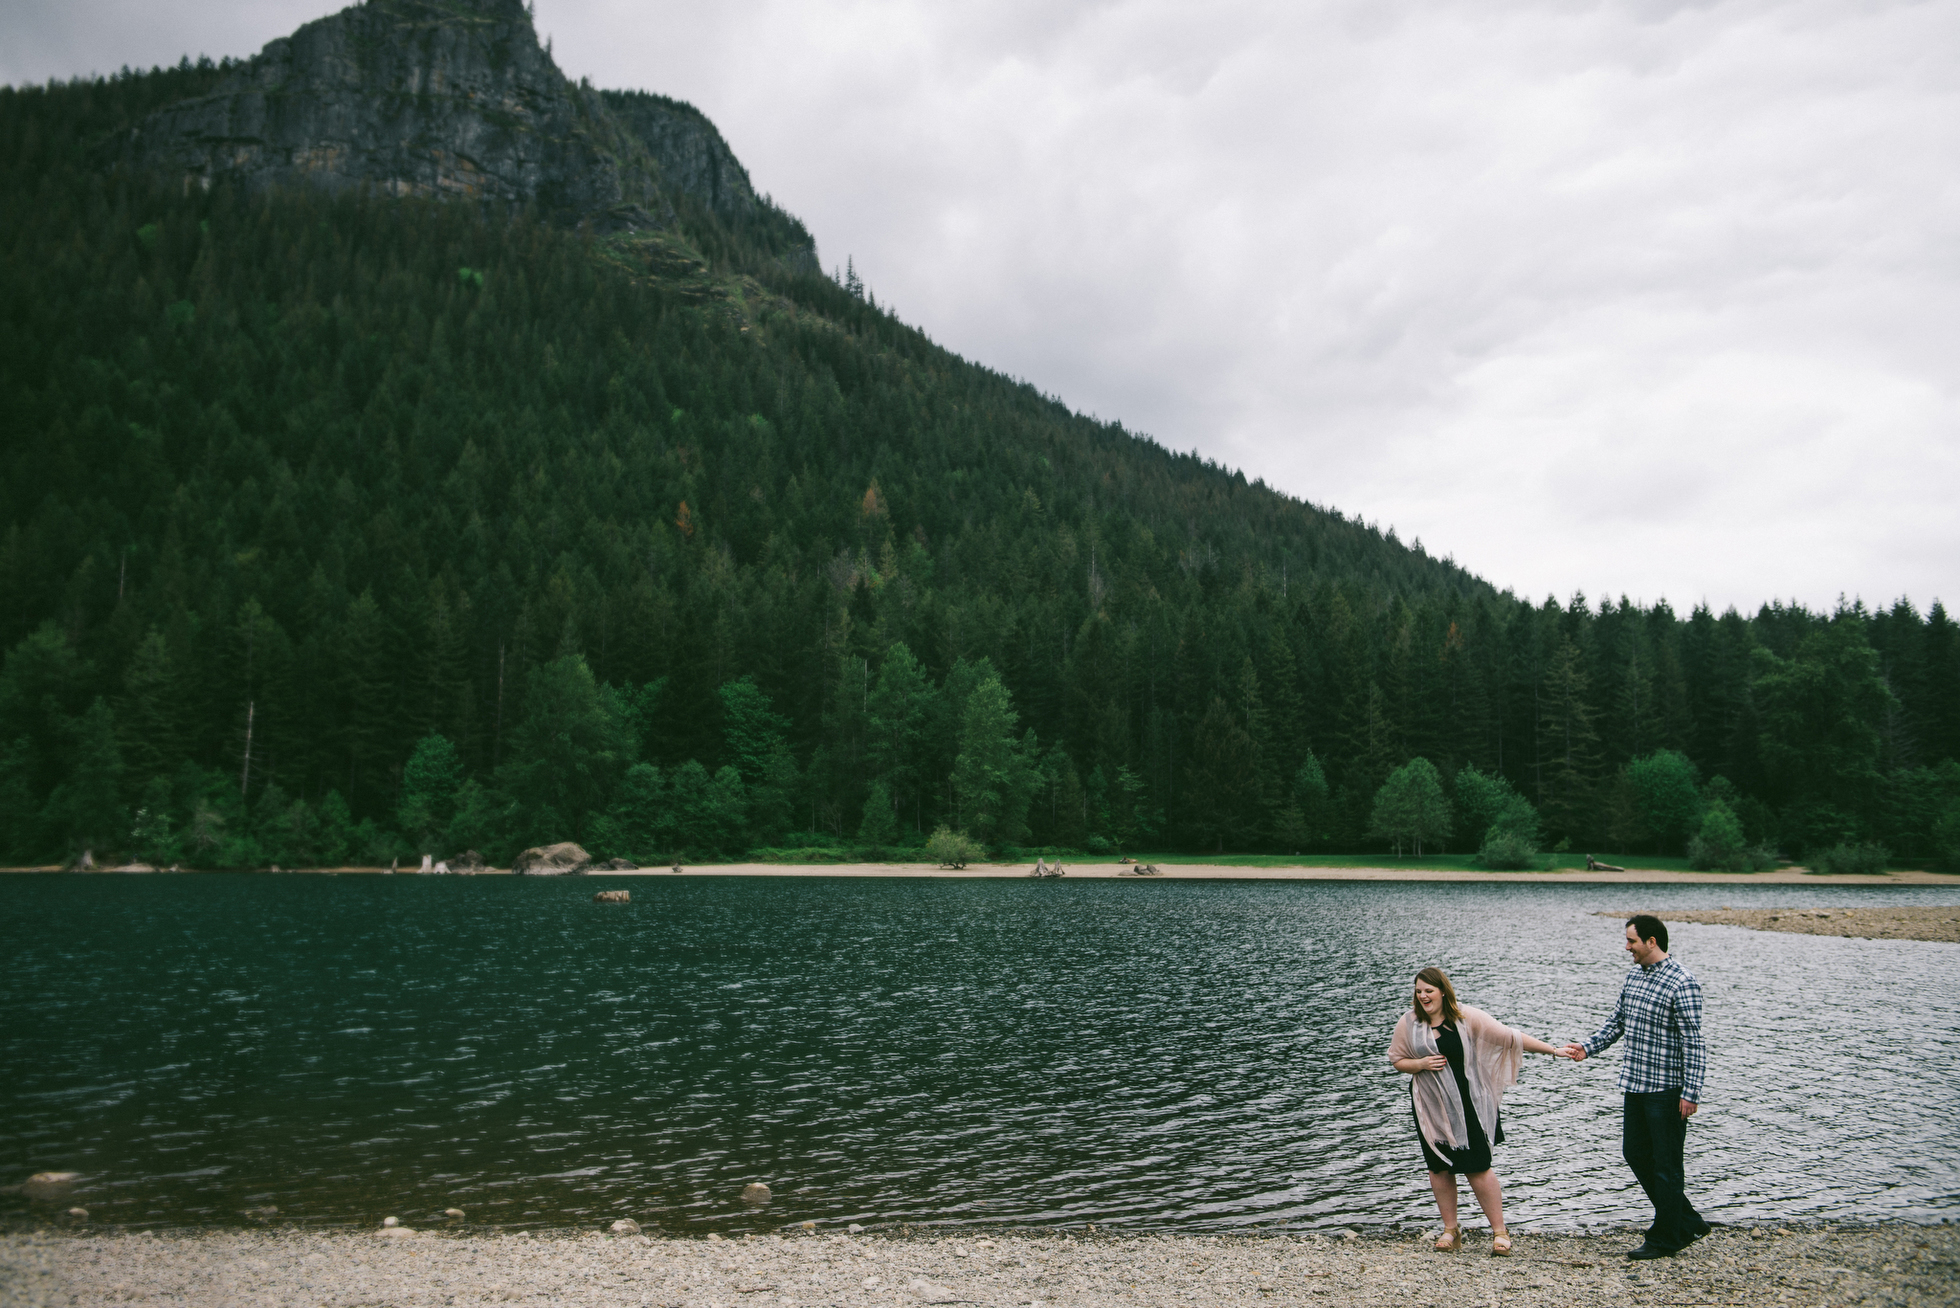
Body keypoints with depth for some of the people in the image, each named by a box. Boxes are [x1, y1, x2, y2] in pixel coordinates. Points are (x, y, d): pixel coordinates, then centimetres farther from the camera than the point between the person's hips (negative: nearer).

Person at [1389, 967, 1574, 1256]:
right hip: (1430, 1107, 3)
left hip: (1467, 1105, -2)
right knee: (1439, 1167, 7)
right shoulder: (1409, 1023, -1)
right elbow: (1397, 1060, 7)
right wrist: (1421, 1064, -13)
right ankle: (1451, 1230, 21)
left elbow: (1510, 1037, -7)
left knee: (1478, 1167, -5)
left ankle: (1499, 1231, 7)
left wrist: (1553, 1051, -9)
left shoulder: (1467, 1018, -8)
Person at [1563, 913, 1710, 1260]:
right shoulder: (1634, 976, 10)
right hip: (1636, 1086, 9)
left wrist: (1691, 1092, -20)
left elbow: (1693, 1043, -17)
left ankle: (1665, 1238, 14)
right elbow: (1616, 1022, 17)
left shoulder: (1682, 983, -15)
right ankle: (1688, 1223, 28)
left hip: (1667, 1089, -9)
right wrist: (1588, 1048, 3)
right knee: (1635, 1153, 15)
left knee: (1666, 1164, 2)